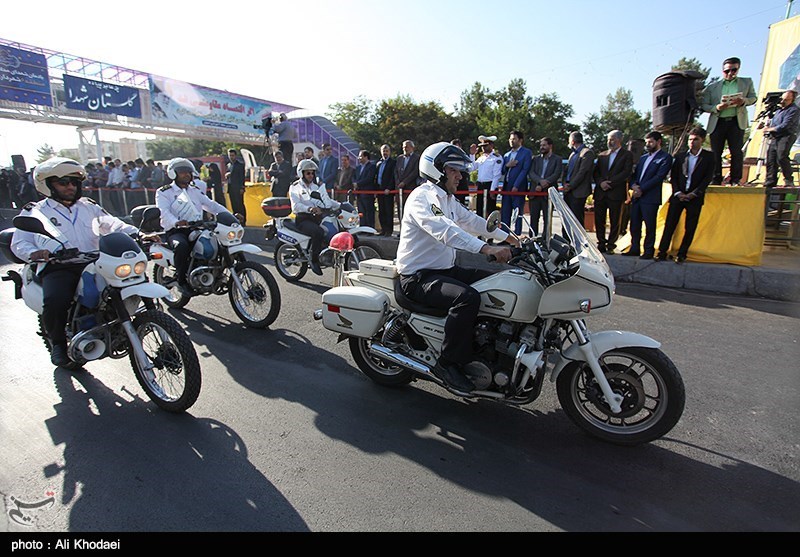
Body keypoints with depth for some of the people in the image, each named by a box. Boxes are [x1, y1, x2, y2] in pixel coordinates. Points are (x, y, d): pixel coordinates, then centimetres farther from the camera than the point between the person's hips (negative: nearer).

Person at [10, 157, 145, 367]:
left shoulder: (89, 207, 23)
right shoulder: (34, 212, 13)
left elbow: (115, 226, 12)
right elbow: (19, 243, 4)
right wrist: (35, 252, -20)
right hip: (57, 268, -3)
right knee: (55, 301, -32)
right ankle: (57, 342, 0)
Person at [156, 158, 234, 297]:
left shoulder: (195, 191, 20)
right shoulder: (163, 192, 3)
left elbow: (211, 205, 9)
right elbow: (164, 211, -14)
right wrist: (176, 222, -38)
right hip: (176, 231, -5)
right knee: (182, 246, -38)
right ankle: (182, 281, -19)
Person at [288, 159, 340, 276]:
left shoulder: (319, 186, 22)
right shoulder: (295, 187, 4)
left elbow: (327, 200, 18)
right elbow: (295, 206, -13)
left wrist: (341, 205, 0)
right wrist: (310, 208, -33)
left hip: (319, 217, 5)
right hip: (303, 219, -5)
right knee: (318, 232, -36)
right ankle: (314, 260, -23)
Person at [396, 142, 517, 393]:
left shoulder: (448, 199, 17)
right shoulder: (422, 197, -15)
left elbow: (472, 221, 22)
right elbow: (445, 230, -32)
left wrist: (508, 237, 14)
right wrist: (488, 249, -41)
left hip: (446, 270, 10)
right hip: (419, 276, -10)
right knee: (468, 297, -33)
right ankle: (447, 363, -18)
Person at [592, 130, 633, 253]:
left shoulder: (627, 155, 4)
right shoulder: (602, 155, 16)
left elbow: (626, 172, -7)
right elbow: (596, 172, 10)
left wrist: (610, 183, -14)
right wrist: (601, 182, -9)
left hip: (616, 193, -4)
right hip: (600, 193, 4)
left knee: (614, 221, 1)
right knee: (599, 220, 4)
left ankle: (611, 245, 9)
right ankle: (601, 244, 14)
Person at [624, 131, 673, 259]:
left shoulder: (665, 157, -1)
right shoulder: (643, 157, 21)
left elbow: (659, 177, -11)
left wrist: (641, 189, -15)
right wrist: (634, 186, -4)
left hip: (650, 197, -6)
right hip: (636, 196, 6)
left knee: (650, 226, -2)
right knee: (634, 224, 7)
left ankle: (649, 251, 5)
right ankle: (635, 248, 16)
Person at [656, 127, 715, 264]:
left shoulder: (708, 156, 4)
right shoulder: (681, 156, 10)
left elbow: (708, 177, -2)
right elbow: (673, 177, 8)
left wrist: (694, 193, -11)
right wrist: (678, 192, -6)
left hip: (695, 197, -1)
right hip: (678, 195, 1)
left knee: (690, 228, 0)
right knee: (669, 225, -4)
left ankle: (681, 255, 7)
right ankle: (662, 252, -2)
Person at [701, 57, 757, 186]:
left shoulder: (747, 82, 15)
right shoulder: (712, 86, 11)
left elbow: (753, 97, 14)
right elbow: (704, 105, 6)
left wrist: (744, 101, -9)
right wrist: (716, 108, -14)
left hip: (737, 121, 0)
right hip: (717, 122, 0)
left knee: (736, 152, -4)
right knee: (715, 153, -1)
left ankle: (735, 180, -1)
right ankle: (716, 180, 6)